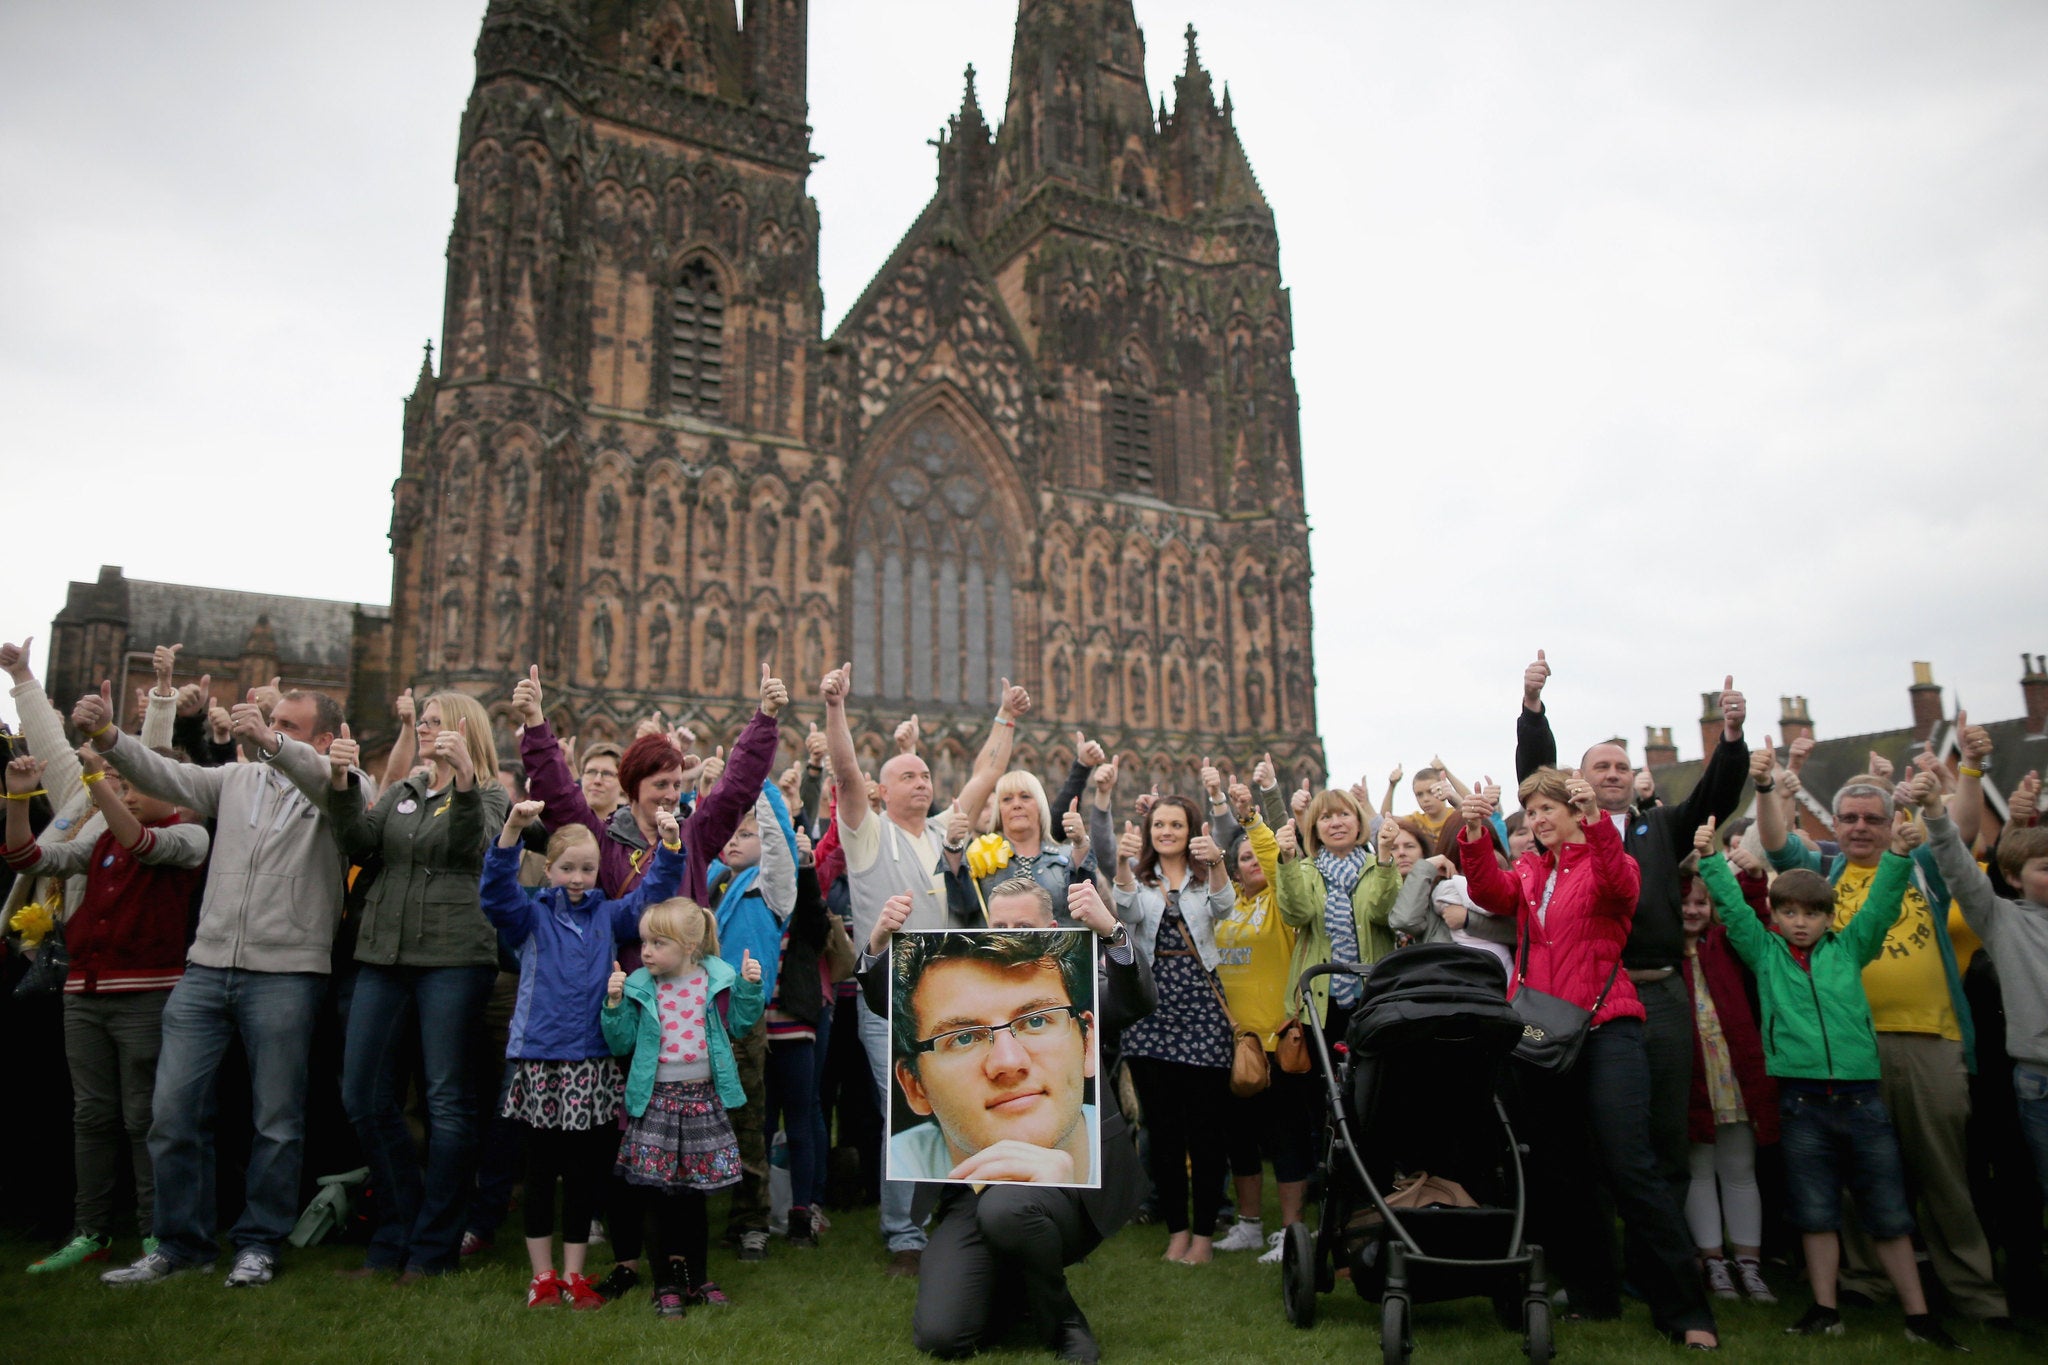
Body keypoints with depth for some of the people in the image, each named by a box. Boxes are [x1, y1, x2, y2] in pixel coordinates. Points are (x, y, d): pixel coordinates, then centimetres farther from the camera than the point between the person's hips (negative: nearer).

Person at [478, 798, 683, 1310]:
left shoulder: (609, 916, 9)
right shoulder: (531, 916, 3)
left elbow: (653, 894, 1)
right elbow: (497, 889, -14)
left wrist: (669, 845, -17)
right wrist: (512, 830, -29)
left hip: (593, 1064, 2)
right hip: (540, 1060, -2)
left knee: (584, 1173, 9)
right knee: (540, 1172, 9)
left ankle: (573, 1274, 22)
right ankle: (542, 1275, 23)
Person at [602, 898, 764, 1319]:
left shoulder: (717, 980, -2)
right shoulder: (639, 987, -3)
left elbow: (738, 1024, 8)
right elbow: (621, 1043, 0)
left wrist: (749, 987, -4)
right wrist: (615, 1003, -13)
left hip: (704, 1097, 1)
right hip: (656, 1099, 0)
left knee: (694, 1197, 11)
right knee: (661, 1197, 3)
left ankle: (697, 1279, 26)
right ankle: (667, 1284, 19)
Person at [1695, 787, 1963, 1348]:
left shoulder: (1849, 949, 9)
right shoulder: (1764, 953, 7)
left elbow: (1880, 905, 0)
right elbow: (1733, 908, -1)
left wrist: (1897, 854, -11)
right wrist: (1711, 859, -9)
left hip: (1860, 1095, 1)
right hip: (1802, 1099, -1)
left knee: (1889, 1210, 7)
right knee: (1815, 1211, 7)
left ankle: (1917, 1315, 18)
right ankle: (1825, 1310, 16)